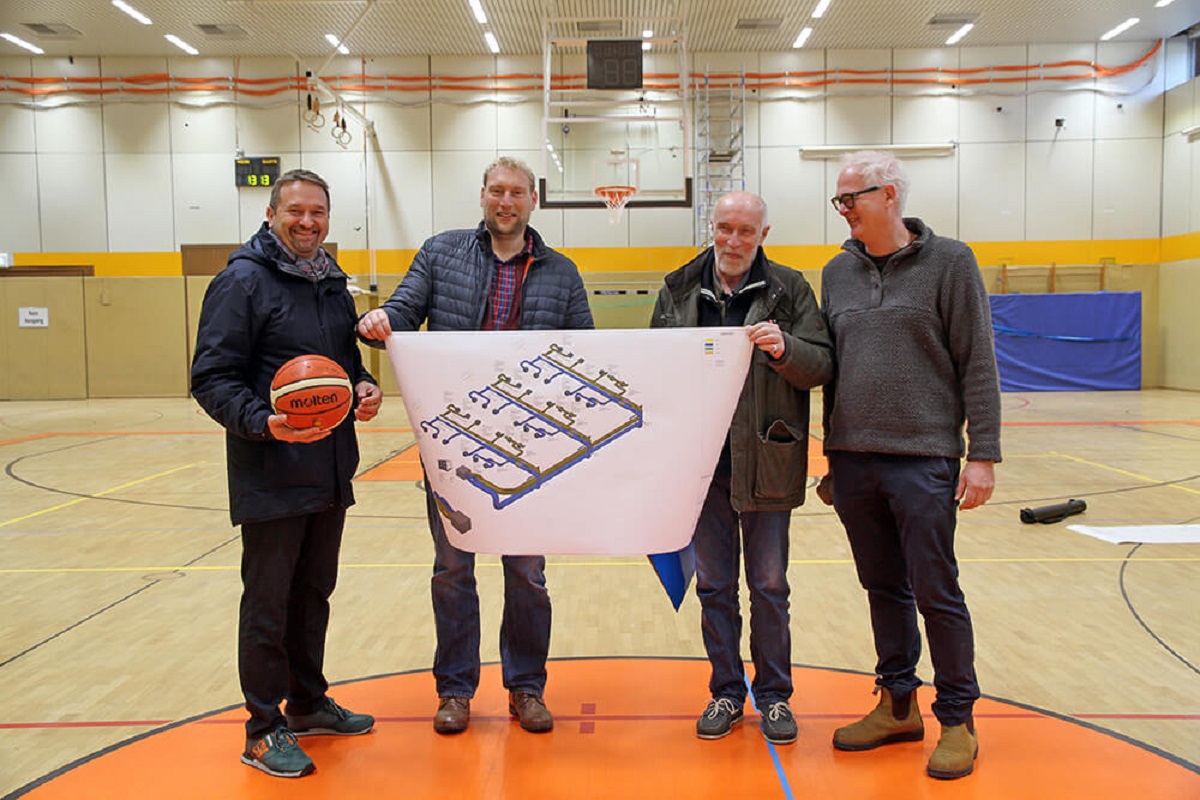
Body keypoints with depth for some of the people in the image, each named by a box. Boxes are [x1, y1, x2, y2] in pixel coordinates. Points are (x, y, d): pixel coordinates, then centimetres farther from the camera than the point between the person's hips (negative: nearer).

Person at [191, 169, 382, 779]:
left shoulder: (333, 284, 14)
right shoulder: (242, 281, -9)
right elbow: (211, 379, -13)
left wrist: (364, 387, 1)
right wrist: (263, 423, -28)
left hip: (330, 473, 7)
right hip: (271, 477, -7)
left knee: (314, 594, 18)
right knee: (267, 605, 4)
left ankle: (308, 703, 34)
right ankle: (264, 730, 19)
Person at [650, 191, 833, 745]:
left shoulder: (788, 289, 1)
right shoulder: (678, 289, 8)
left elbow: (824, 366, -3)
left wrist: (784, 349, -22)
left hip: (766, 461, -2)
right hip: (699, 460, 2)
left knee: (769, 587, 9)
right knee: (714, 586, 12)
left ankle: (774, 695, 26)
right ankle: (726, 693, 27)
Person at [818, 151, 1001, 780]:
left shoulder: (948, 262, -1)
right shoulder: (838, 272, 12)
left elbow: (978, 364, -4)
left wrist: (983, 454, -9)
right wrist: (832, 453, 14)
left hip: (923, 458, -4)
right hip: (853, 460, 5)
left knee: (936, 593, 1)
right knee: (883, 588, 14)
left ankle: (957, 722, 18)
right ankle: (898, 706, 28)